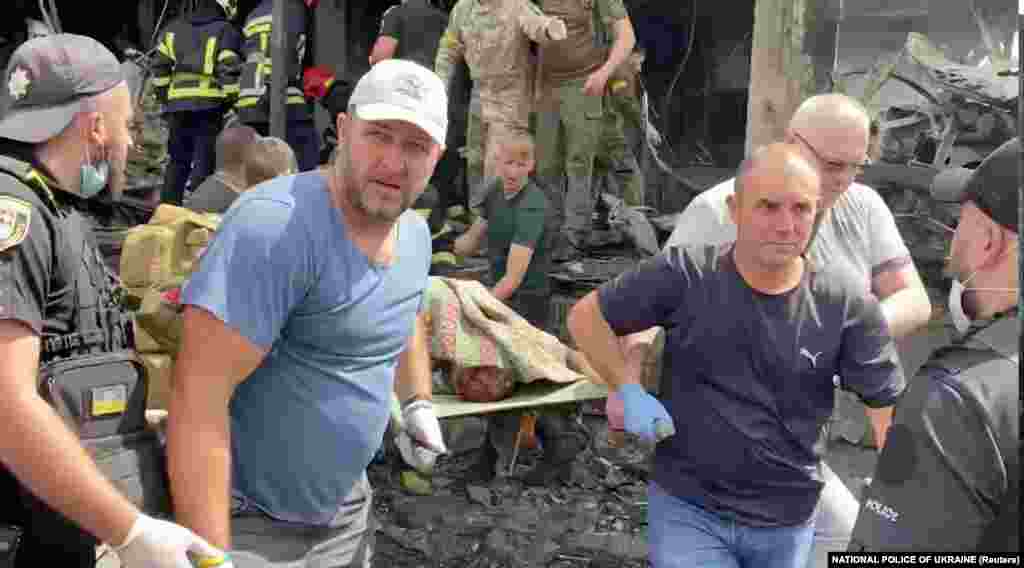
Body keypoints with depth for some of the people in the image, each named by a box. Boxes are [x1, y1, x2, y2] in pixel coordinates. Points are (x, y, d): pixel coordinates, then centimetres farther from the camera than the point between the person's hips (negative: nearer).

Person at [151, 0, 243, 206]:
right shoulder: (226, 32, 0)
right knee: (204, 161, -2)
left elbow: (159, 66, 14)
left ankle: (167, 205, 18)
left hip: (177, 105, 5)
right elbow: (229, 71, -9)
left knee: (178, 159, 16)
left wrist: (163, 97, 19)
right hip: (209, 106, -5)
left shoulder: (174, 28, 17)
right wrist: (231, 100, -2)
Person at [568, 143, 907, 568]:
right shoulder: (684, 274, -15)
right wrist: (629, 392, -12)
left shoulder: (847, 303, -10)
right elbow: (586, 317, -4)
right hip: (686, 508, -2)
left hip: (788, 524, 3)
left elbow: (889, 407, -4)